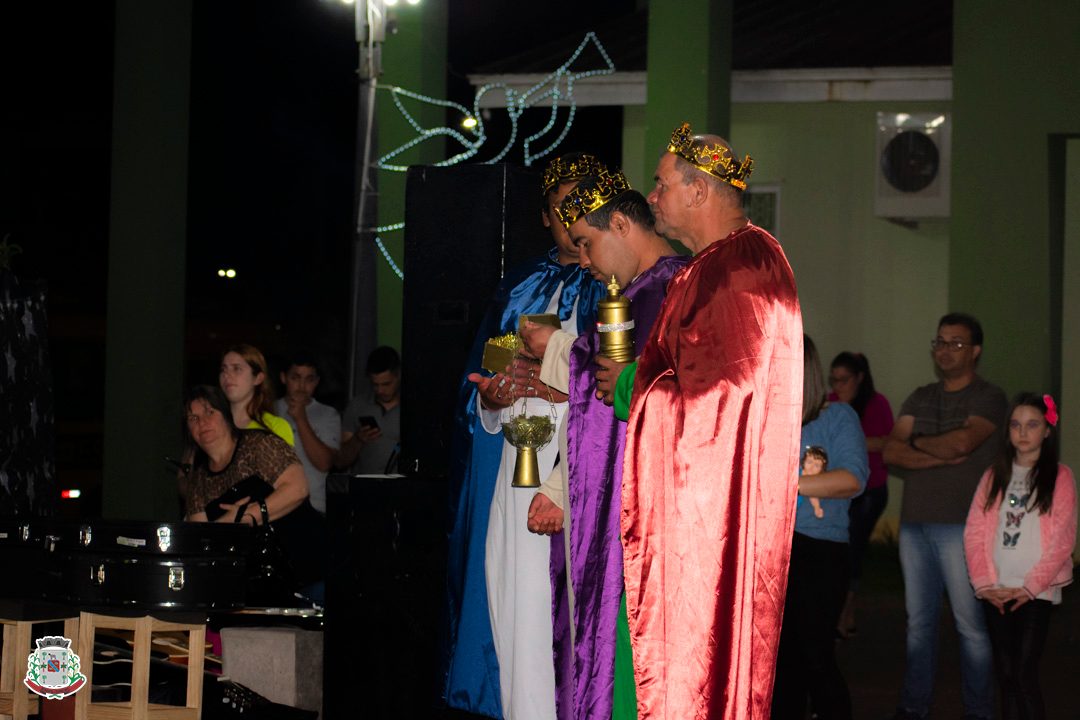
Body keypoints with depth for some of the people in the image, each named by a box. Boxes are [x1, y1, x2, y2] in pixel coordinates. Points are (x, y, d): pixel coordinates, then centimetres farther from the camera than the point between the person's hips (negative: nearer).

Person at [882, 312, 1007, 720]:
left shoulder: (989, 398, -1)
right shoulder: (919, 399, 16)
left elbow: (963, 442, -18)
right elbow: (891, 452, 3)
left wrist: (917, 442, -1)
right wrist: (940, 456, -11)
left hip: (961, 525, -5)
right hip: (915, 524, 6)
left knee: (971, 623, -3)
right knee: (918, 621, 10)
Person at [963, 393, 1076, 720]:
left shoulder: (1059, 476, 2)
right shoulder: (994, 475, 12)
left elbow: (1062, 540, -4)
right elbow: (975, 533, 6)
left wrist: (1029, 588, -9)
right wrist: (985, 583, -6)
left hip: (1036, 593, -3)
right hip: (996, 593, 4)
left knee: (1025, 675, -11)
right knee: (1005, 675, 3)